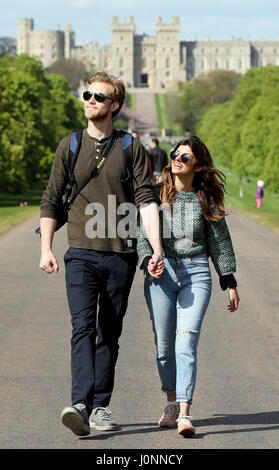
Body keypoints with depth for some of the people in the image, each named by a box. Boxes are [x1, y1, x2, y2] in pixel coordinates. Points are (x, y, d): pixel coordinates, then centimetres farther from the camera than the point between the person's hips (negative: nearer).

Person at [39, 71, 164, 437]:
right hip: (81, 254, 0)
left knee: (110, 334, 6)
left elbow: (146, 200, -1)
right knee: (83, 327, -15)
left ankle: (100, 407, 13)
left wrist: (156, 246, -13)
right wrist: (46, 248, 2)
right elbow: (51, 201, 11)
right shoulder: (69, 146, 8)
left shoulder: (131, 149, 4)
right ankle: (81, 404, -27)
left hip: (121, 255, 1)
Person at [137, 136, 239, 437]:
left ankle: (185, 413, -19)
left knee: (186, 343, -13)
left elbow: (220, 242, 13)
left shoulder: (206, 199, 6)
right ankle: (172, 401, 24)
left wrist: (230, 282, 14)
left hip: (196, 273, -1)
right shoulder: (157, 194, 6)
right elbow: (143, 233, 3)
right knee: (164, 344, 4)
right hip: (161, 274, 1)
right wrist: (148, 261, -17)